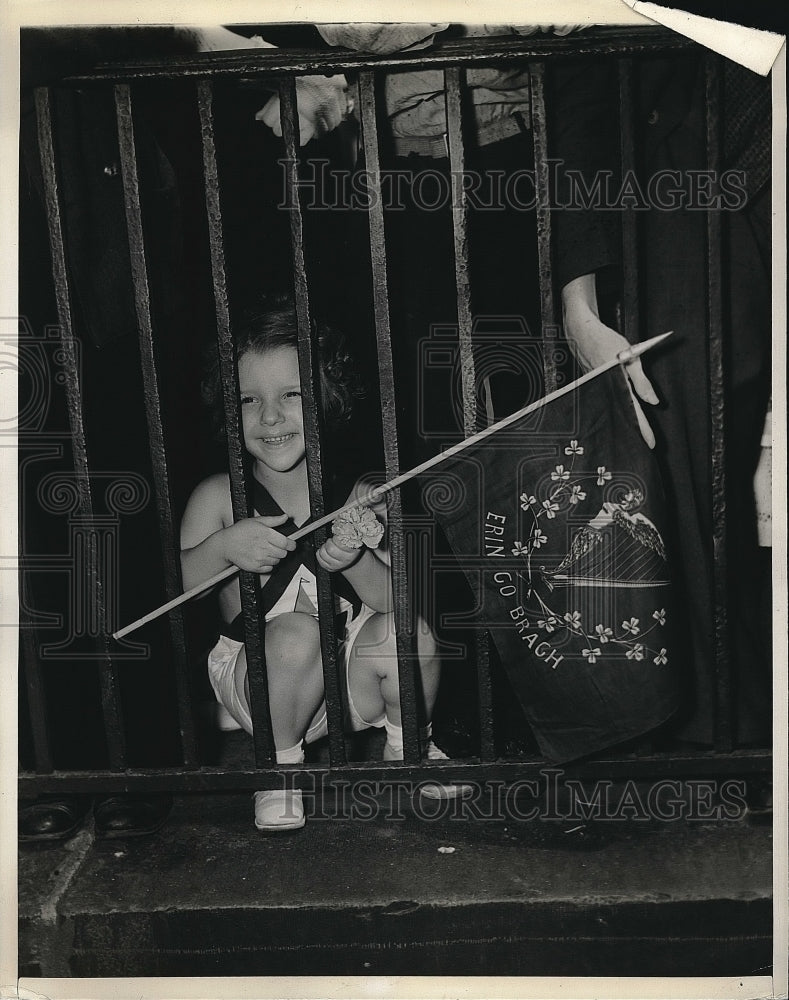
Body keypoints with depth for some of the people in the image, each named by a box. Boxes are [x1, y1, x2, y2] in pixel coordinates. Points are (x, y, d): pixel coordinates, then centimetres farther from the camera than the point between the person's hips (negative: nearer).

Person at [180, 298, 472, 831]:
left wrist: (354, 561, -28)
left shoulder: (359, 496, -4)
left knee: (410, 634, -25)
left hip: (350, 683, 2)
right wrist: (223, 547, -26)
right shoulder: (219, 497, -4)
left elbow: (394, 599, -8)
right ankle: (280, 762, -3)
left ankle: (408, 745, 9)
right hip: (256, 680, -2)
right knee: (297, 633, -32)